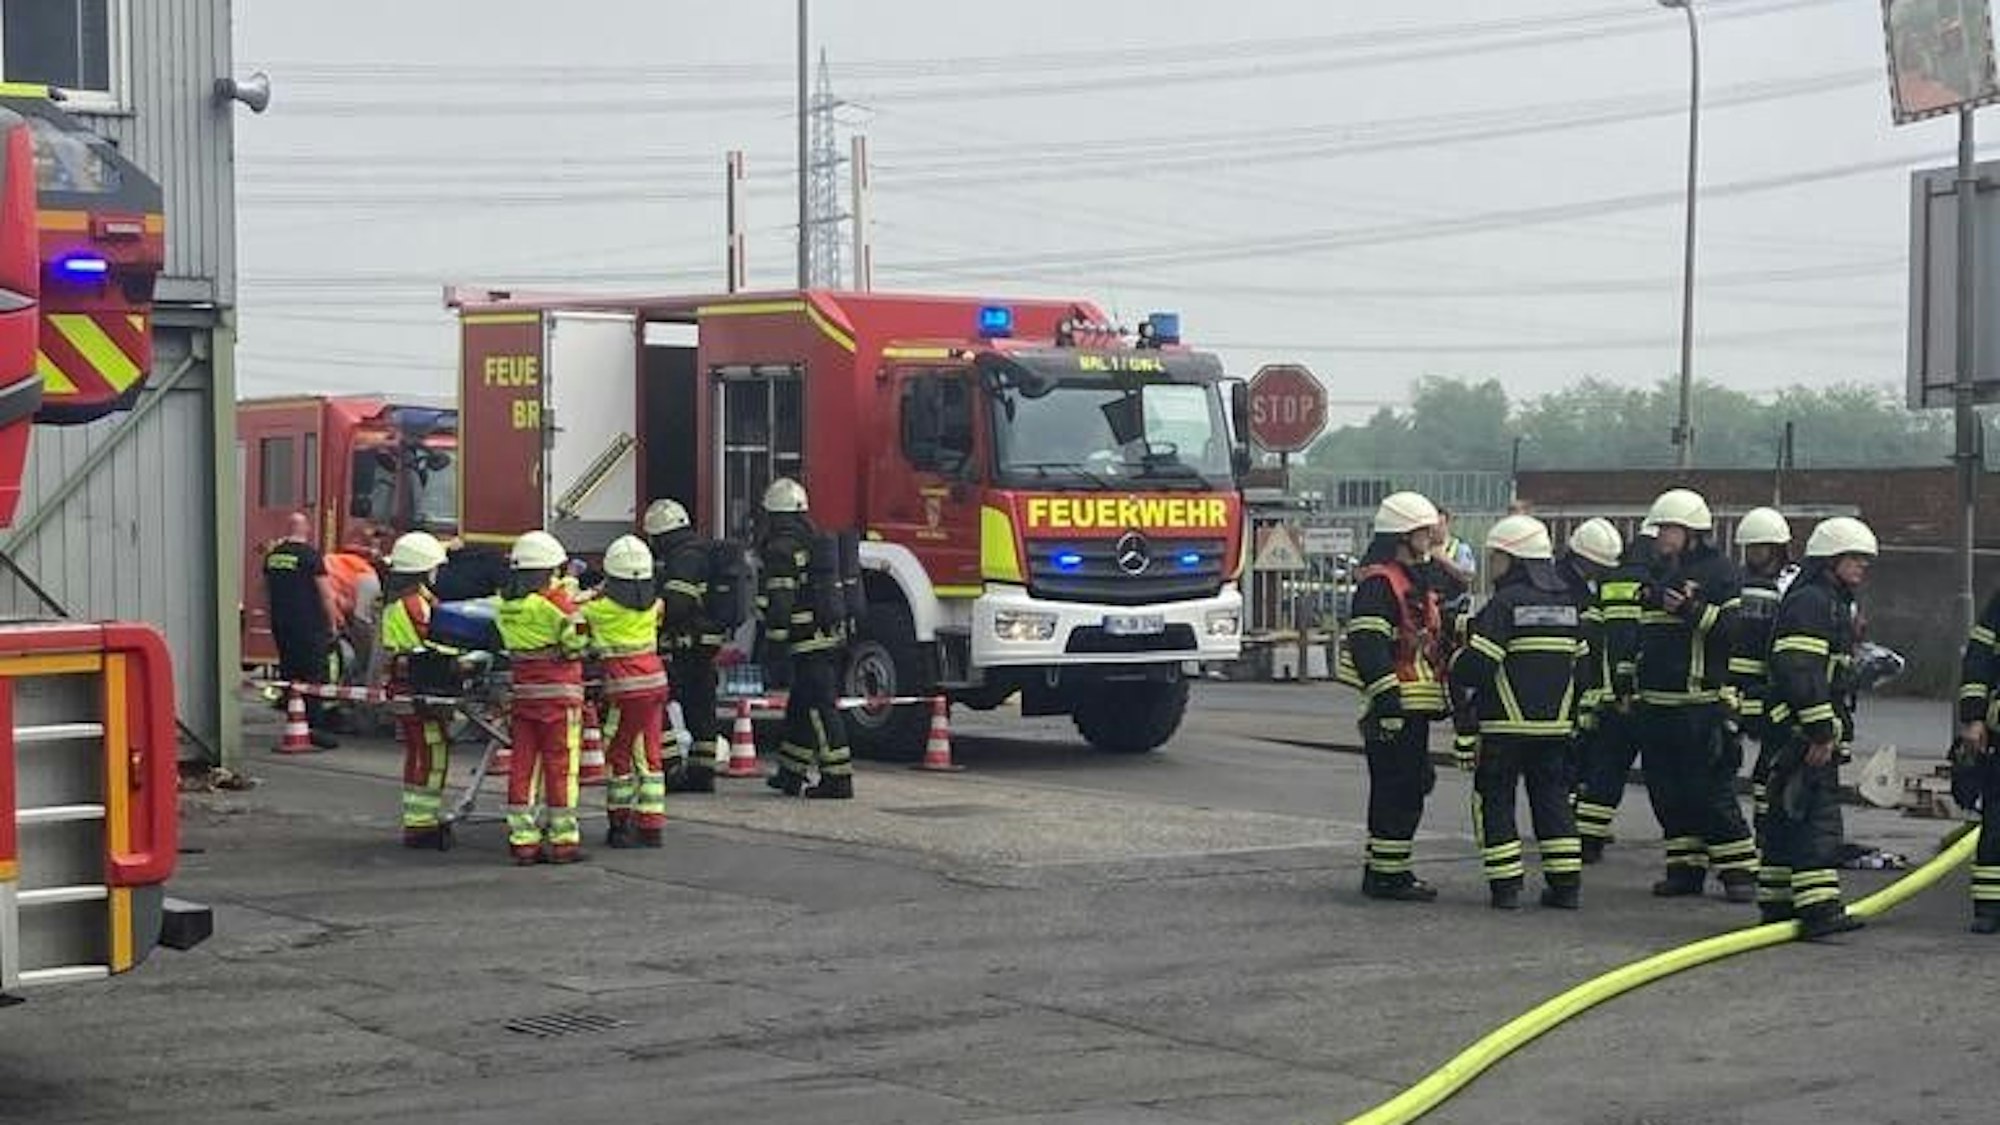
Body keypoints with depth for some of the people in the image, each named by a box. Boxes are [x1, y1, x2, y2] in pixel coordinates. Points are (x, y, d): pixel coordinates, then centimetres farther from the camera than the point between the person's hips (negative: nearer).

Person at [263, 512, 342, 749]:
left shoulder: (272, 555, 9)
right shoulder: (310, 554, -10)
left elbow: (267, 592, 18)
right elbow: (326, 593, -10)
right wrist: (333, 623, -2)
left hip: (280, 623, 6)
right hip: (309, 623, -6)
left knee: (289, 674, 11)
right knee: (314, 676, -3)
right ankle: (316, 726, -7)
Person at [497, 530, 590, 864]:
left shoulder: (505, 602, 5)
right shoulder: (554, 599, -12)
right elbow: (576, 639, -9)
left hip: (522, 691, 6)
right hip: (558, 691, -6)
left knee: (523, 764, 8)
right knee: (560, 767, 0)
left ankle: (523, 840, 8)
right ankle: (563, 840, 3)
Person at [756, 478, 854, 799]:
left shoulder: (781, 548, -12)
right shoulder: (814, 541, 16)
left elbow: (780, 601, -19)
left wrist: (775, 638, -17)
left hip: (809, 641, -9)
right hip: (831, 635, 9)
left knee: (819, 707, -8)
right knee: (799, 706, 17)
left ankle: (838, 778, -9)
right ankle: (791, 773, 25)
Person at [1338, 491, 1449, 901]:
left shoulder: (1415, 582, 21)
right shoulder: (1379, 582, -13)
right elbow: (1367, 644, -22)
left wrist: (1443, 696, 26)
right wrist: (1387, 695, -26)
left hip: (1415, 707, 10)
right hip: (1394, 707, -10)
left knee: (1412, 786, 14)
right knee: (1396, 790, -9)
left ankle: (1387, 869, 22)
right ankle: (1387, 874, -5)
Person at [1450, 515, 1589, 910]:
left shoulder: (1504, 604, -12)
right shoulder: (1569, 603, 10)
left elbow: (1472, 667, -15)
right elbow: (1581, 663, 14)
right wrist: (1573, 717, 21)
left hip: (1504, 728, -6)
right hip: (1556, 726, 6)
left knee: (1495, 801, 4)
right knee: (1553, 799, 12)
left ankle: (1506, 885, -1)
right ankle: (1565, 884, 9)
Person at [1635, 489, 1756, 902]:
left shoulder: (1719, 571, -5)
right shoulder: (1659, 575, 19)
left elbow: (1736, 627, -15)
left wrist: (1693, 611, -24)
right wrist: (1631, 685, 24)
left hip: (1701, 701, -8)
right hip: (1656, 702, 8)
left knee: (1711, 788, -8)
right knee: (1666, 789, 8)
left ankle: (1738, 869, -2)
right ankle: (1686, 867, 15)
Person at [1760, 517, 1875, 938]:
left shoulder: (1836, 603, 22)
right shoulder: (1809, 602, -14)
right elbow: (1800, 671, -23)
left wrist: (1832, 730, 27)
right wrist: (1821, 731, -24)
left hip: (1816, 730, 11)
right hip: (1803, 728, -11)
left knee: (1790, 816, 13)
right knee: (1817, 814, -15)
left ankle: (1778, 903, 19)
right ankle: (1818, 908, -19)